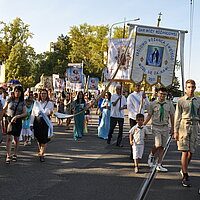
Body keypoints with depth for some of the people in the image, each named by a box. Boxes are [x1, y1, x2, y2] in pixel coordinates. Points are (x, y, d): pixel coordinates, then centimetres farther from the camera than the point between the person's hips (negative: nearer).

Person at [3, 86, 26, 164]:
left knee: (16, 138, 10)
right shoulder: (9, 100, 0)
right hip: (9, 119, -1)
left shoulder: (22, 102, 1)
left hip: (18, 121, 1)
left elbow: (25, 113, -5)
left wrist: (16, 116, -19)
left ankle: (15, 155, 25)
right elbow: (4, 109, 10)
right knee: (9, 137, -13)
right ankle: (8, 156, -14)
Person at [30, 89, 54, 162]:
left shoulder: (50, 103, 6)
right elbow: (33, 113, 7)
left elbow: (51, 113, 10)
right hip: (37, 122, 2)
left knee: (44, 139, -9)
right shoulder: (36, 103, 8)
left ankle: (41, 154, -7)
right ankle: (41, 152, 27)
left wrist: (50, 112, -15)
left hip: (46, 122, -1)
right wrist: (31, 123, 0)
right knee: (38, 139, 8)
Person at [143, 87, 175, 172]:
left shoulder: (169, 104, 4)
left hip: (165, 127, 3)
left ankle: (159, 165, 11)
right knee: (158, 144, -16)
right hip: (156, 127, -2)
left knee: (162, 147, 4)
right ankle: (151, 155, 15)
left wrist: (172, 128, 9)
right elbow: (149, 116, 4)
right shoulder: (153, 104, -1)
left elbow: (172, 116, 10)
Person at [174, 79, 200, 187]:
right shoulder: (181, 101, 1)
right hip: (184, 126, -3)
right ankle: (185, 177, -1)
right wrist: (176, 131, -3)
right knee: (185, 152, -6)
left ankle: (183, 170, 30)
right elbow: (177, 117, 1)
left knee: (191, 152, 6)